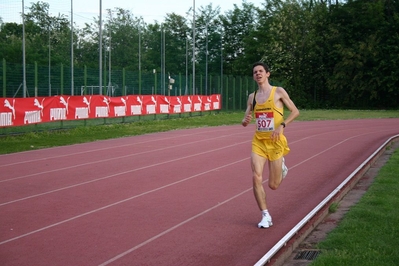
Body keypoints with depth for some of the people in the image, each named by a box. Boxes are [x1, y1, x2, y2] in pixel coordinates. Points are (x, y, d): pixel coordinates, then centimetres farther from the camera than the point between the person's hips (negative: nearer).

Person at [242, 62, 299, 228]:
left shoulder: (278, 92, -4)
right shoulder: (252, 97, 8)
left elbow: (295, 111, -3)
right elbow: (245, 121, 12)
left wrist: (282, 125, -18)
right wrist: (245, 121, -12)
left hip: (275, 142, -3)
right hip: (258, 141, 3)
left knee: (273, 185, 3)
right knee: (256, 177, -14)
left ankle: (282, 167, 38)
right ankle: (265, 216, -1)